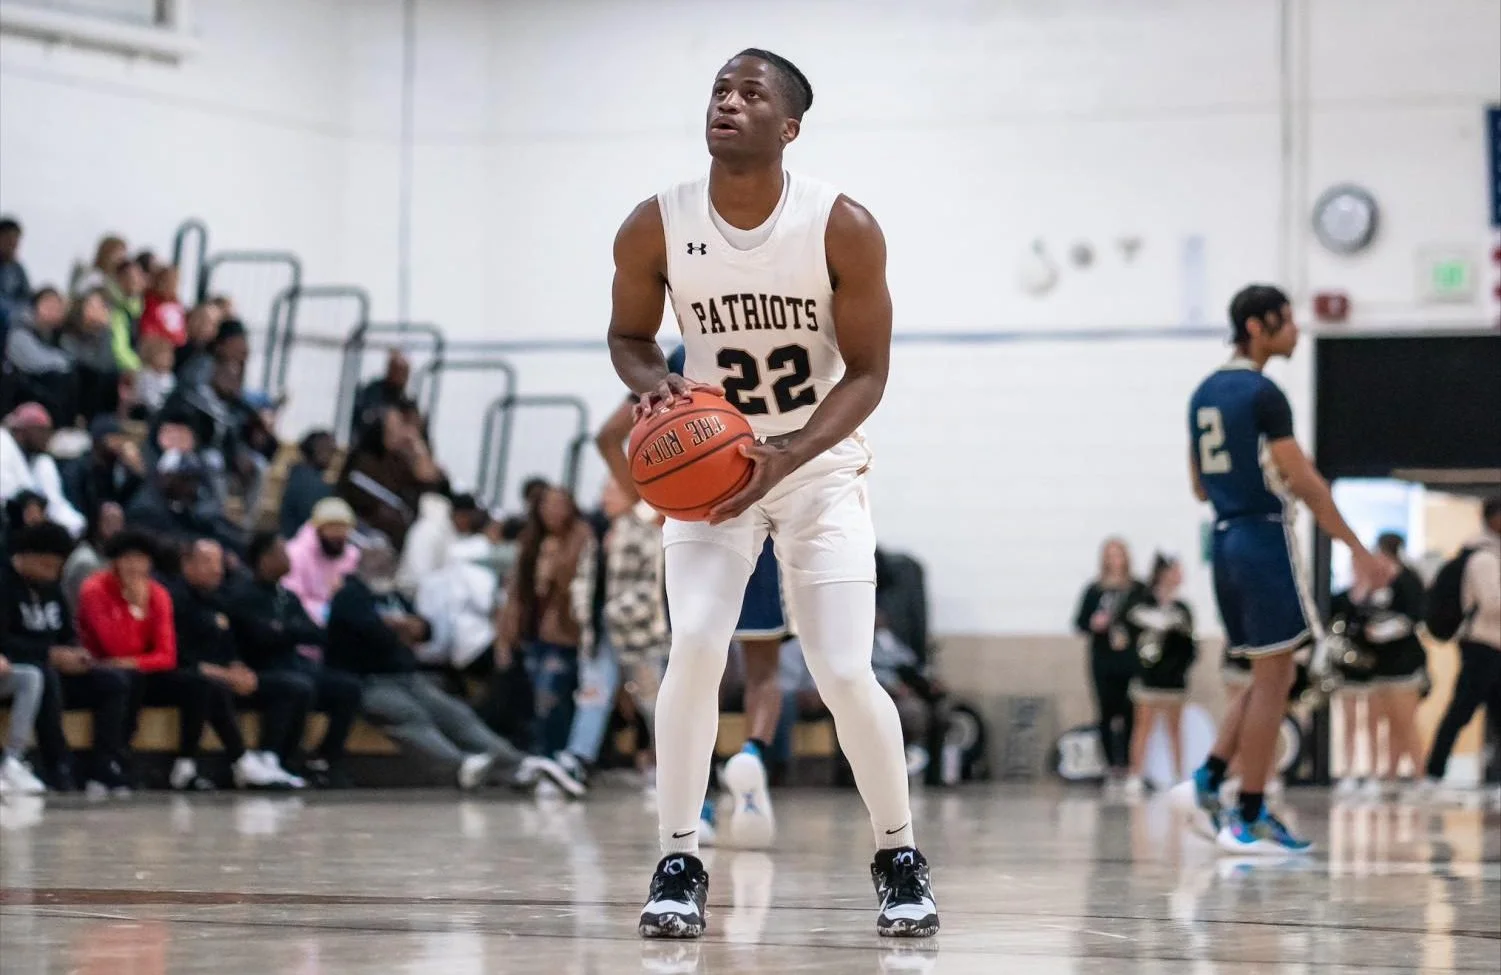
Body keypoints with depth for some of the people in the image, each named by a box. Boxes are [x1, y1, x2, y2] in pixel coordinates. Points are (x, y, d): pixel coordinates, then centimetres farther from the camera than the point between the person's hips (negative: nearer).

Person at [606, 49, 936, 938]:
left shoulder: (844, 229, -18)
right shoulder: (656, 229, -13)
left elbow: (868, 372, -12)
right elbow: (630, 335, 5)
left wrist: (788, 458, -27)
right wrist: (654, 386, -19)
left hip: (821, 465, -1)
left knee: (845, 670, -10)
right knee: (695, 648, -18)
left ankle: (901, 857, 11)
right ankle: (680, 864, -6)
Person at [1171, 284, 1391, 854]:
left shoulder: (1204, 393, 14)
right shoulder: (1262, 394, -13)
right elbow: (1303, 481, -16)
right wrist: (1357, 550, -13)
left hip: (1225, 541, 9)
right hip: (1265, 539, -9)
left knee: (1271, 678, 16)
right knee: (1273, 680, -4)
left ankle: (1207, 783, 5)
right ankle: (1248, 822, -4)